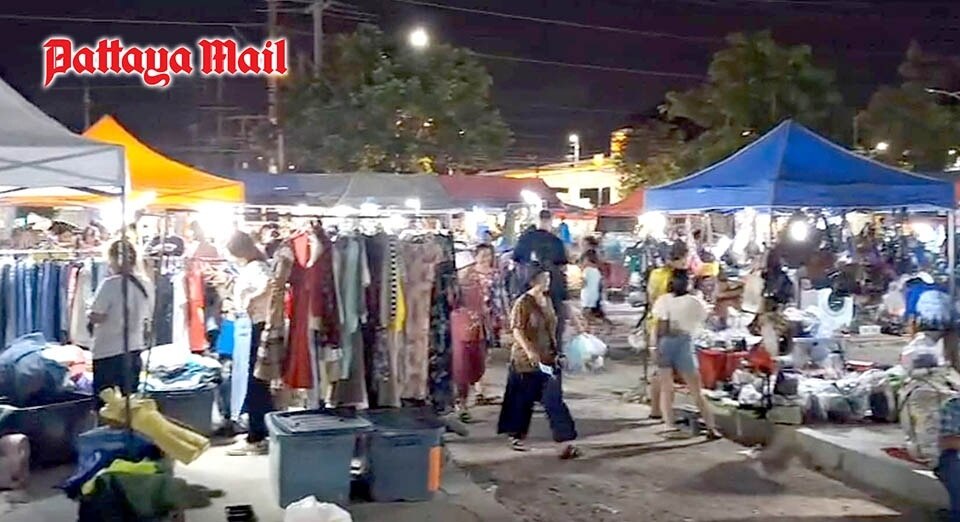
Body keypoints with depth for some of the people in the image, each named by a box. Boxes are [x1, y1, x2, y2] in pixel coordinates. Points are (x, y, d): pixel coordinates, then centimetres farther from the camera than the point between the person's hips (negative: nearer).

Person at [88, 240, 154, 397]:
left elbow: (95, 317, -15)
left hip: (108, 351, -6)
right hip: (135, 349, 6)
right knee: (129, 397, 13)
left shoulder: (111, 284, -15)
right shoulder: (145, 284, 3)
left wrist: (89, 313, 4)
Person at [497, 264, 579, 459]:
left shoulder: (547, 301, 9)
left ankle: (565, 443, 1)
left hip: (548, 360, 6)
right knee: (523, 401, 7)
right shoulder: (523, 303, -13)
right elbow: (517, 331, -17)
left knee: (555, 400, 0)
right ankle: (515, 436, 25)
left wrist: (556, 352, 15)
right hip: (527, 361, -6)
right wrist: (530, 352, -26)